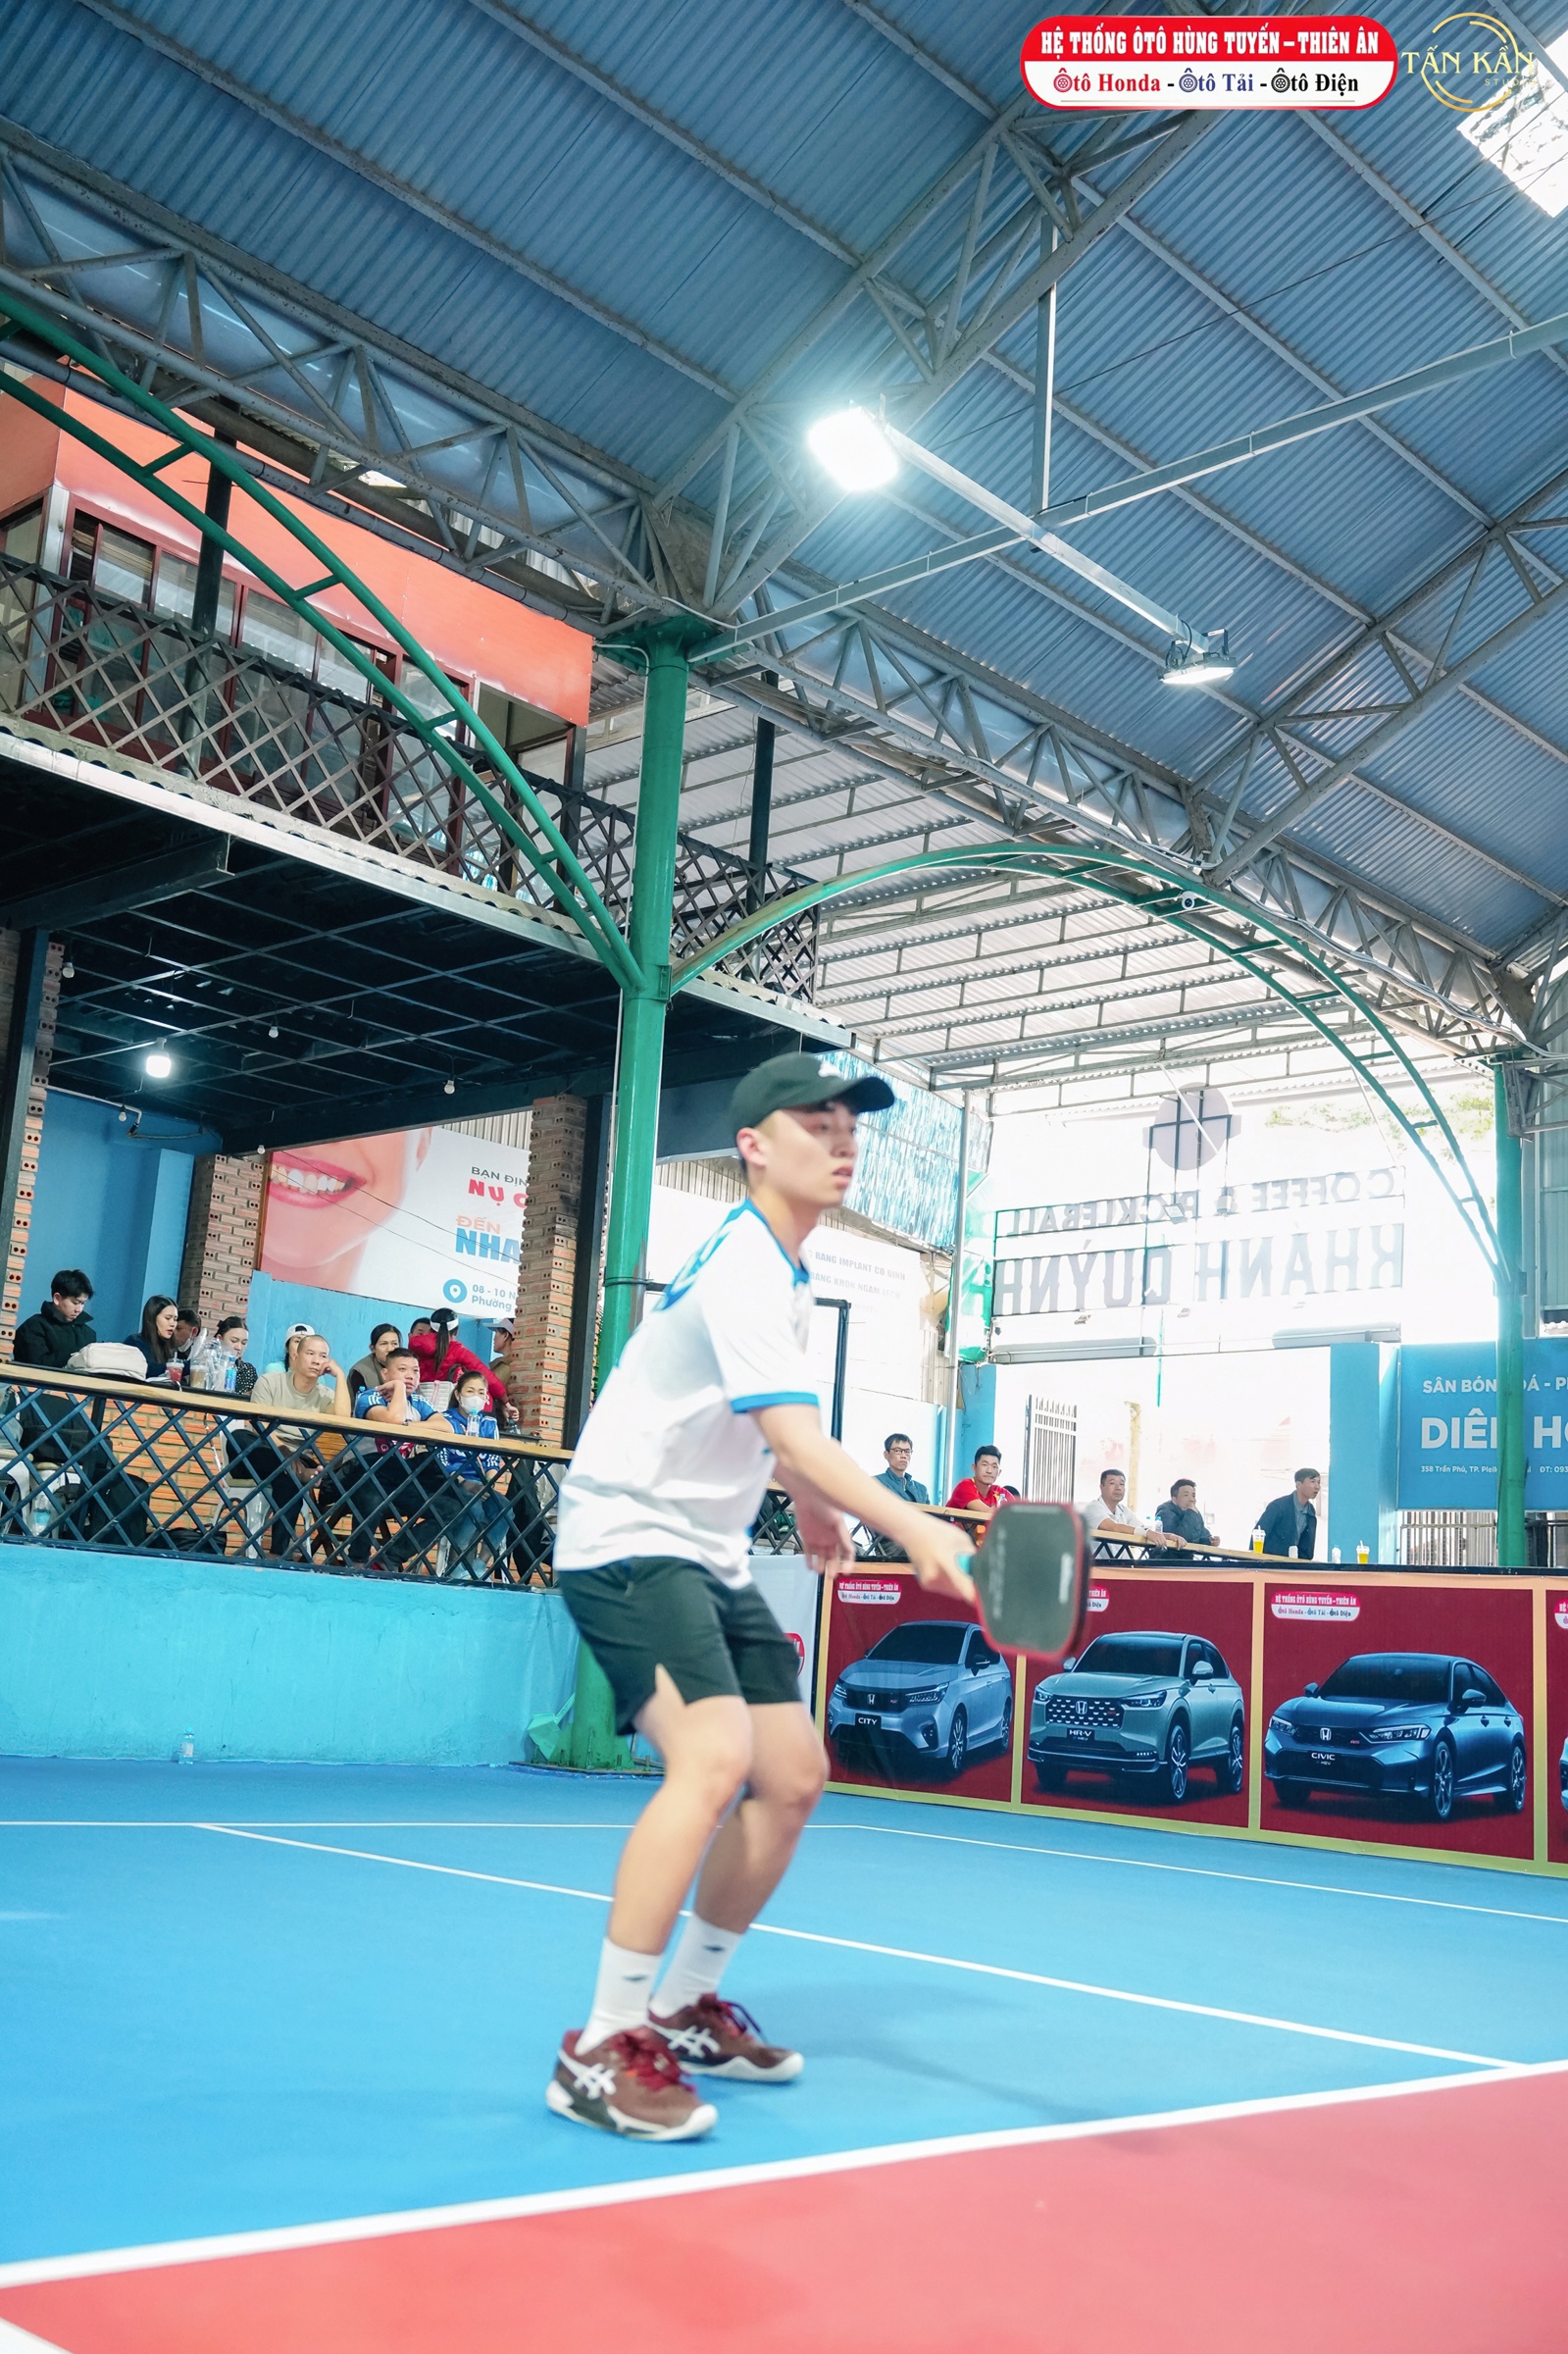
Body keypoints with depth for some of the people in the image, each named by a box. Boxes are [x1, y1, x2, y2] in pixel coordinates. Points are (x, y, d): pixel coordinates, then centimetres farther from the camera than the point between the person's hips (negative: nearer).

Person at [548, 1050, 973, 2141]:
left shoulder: (787, 1272, 11)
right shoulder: (742, 1266, -21)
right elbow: (795, 1438, -34)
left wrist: (811, 1504, 19)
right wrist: (913, 1527, -47)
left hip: (709, 1554, 10)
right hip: (628, 1539, -10)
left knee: (793, 1776, 8)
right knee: (715, 1756, -28)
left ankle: (683, 2007, 24)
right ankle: (600, 2050, -19)